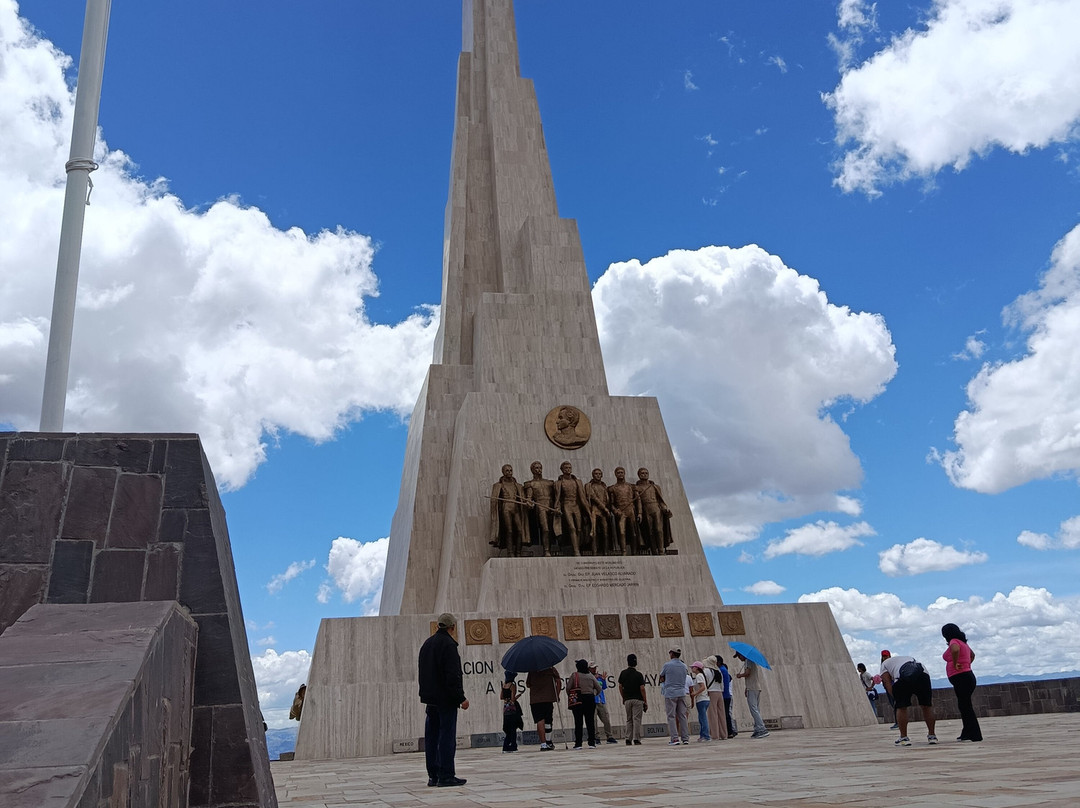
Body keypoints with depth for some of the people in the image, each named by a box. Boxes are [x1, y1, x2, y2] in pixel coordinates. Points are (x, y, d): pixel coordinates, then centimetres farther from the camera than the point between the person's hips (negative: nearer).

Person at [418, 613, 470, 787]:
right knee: (447, 736, -4)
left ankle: (433, 775, 15)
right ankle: (446, 776, -3)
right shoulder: (448, 644, -14)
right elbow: (453, 676, -19)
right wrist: (461, 698, -15)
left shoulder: (427, 643, 14)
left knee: (432, 737, 11)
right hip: (446, 699, -8)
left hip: (430, 698, 9)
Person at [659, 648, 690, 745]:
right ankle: (685, 738, 8)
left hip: (670, 694, -5)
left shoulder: (667, 665, -7)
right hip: (682, 693, 5)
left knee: (671, 717, -2)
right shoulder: (684, 666, 8)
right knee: (682, 716, 9)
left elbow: (661, 679, 3)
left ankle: (675, 738, -7)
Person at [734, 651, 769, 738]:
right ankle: (758, 729, 7)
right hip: (758, 688, 10)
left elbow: (747, 672, -19)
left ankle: (762, 729, -20)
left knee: (754, 709, -13)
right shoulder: (755, 660, 23)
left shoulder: (748, 660, -7)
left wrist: (739, 675, -2)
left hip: (752, 689, -10)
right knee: (756, 710, 10)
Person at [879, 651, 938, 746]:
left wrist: (896, 698, 20)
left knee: (901, 707, 12)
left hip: (903, 677, -4)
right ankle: (932, 736, 27)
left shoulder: (884, 664, 33)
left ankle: (904, 737, 14)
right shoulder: (910, 658, 45)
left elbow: (887, 683, 18)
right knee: (927, 706, 20)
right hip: (923, 673, 4)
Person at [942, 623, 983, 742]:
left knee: (965, 706, -9)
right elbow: (972, 655, 39)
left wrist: (955, 664, -21)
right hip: (967, 675, 10)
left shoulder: (954, 641, -9)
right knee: (964, 706, 14)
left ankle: (975, 736, -10)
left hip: (961, 678, -10)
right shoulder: (963, 642, 19)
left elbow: (955, 650, -34)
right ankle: (967, 734, 18)